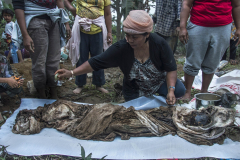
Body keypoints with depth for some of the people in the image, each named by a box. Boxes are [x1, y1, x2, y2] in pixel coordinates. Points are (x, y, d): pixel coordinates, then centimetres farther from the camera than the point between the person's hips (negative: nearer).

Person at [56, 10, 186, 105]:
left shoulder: (159, 44, -24)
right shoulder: (121, 48, -25)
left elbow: (171, 69, -17)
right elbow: (96, 62, -22)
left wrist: (171, 90, -33)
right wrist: (71, 73, -30)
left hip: (160, 81, 0)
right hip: (135, 90, 0)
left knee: (180, 90, -23)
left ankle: (163, 97, 9)